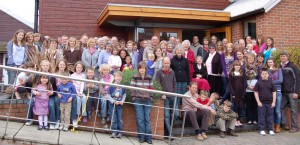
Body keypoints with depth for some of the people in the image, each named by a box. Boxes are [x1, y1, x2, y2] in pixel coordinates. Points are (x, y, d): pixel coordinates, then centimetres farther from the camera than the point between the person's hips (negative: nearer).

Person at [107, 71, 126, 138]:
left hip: (120, 105, 2)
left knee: (120, 119, 5)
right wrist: (114, 101, -16)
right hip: (113, 105, -2)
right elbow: (108, 96, -7)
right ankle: (114, 132, 10)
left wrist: (122, 101, -9)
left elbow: (124, 95, 8)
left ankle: (120, 132, 13)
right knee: (114, 119, 3)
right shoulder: (111, 86, -8)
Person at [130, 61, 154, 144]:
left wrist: (151, 97, 2)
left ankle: (148, 137, 9)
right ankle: (141, 137, 7)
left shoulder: (149, 78, 8)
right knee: (140, 119, -1)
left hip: (147, 101, 2)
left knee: (147, 119, 4)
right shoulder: (135, 77, 1)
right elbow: (132, 88, -1)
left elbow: (152, 88, 11)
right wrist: (134, 97, -6)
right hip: (138, 101, -2)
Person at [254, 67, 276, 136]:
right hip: (261, 102, -2)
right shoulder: (258, 83, -2)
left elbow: (274, 92, 6)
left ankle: (270, 129, 18)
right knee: (261, 116, 4)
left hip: (270, 102, 2)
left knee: (270, 115, 8)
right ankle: (262, 129, 12)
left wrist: (273, 102, 0)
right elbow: (256, 92, -1)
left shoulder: (270, 82, 3)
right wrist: (258, 102, -6)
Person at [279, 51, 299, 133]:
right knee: (280, 107, 4)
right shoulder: (280, 67, 10)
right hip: (283, 92, 6)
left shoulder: (292, 66, -6)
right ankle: (285, 124, 14)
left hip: (291, 92, -5)